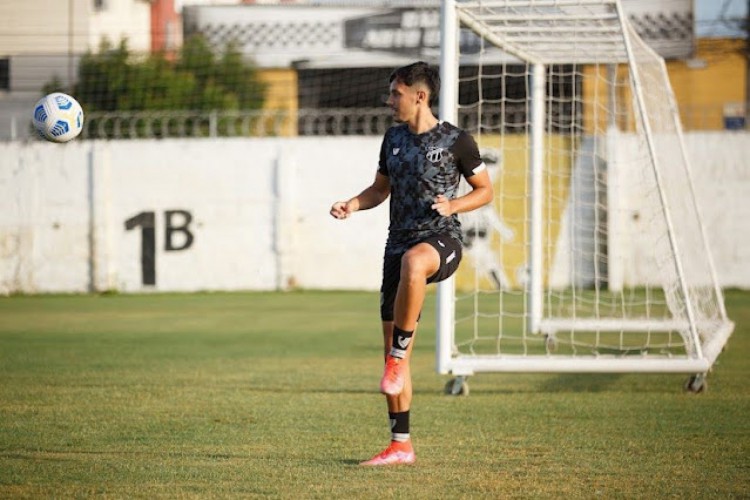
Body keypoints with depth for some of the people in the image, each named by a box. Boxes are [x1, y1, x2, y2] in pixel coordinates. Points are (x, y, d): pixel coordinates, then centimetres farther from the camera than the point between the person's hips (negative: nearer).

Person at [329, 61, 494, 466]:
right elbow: (380, 188, 25)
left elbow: (485, 190, 5)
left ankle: (398, 358, -32)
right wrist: (351, 205, 5)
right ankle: (400, 446, 11)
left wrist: (453, 206, -14)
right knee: (391, 347, 3)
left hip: (441, 239, -6)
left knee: (413, 261, -44)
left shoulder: (456, 140, -2)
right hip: (399, 242, 6)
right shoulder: (393, 139, 14)